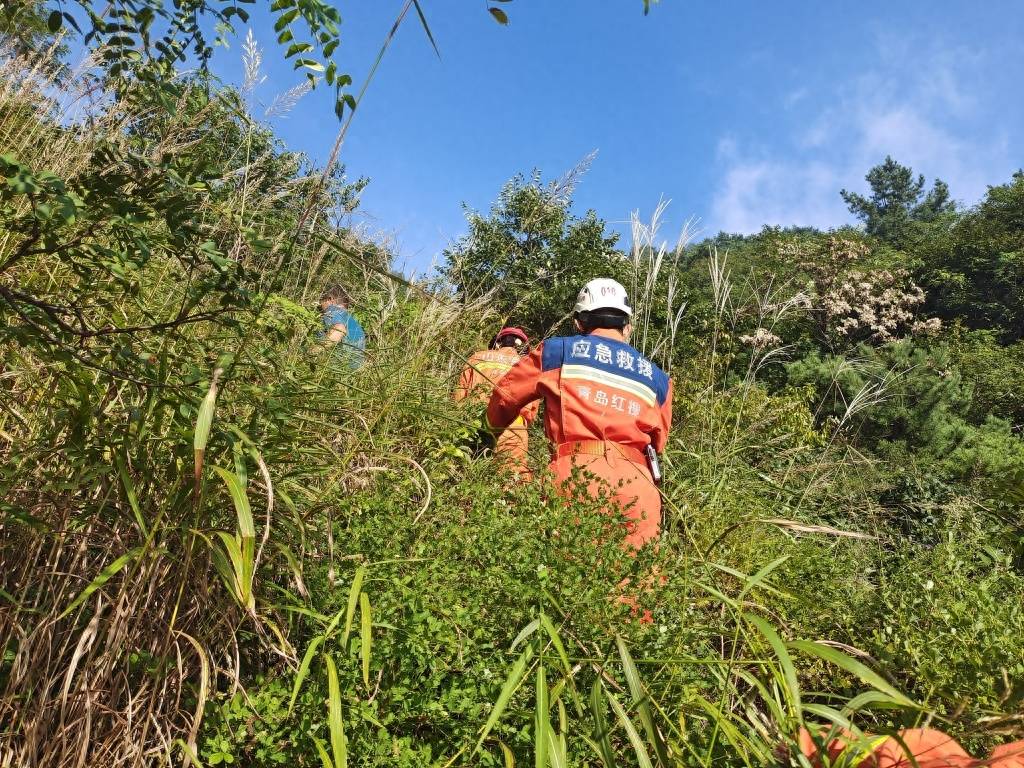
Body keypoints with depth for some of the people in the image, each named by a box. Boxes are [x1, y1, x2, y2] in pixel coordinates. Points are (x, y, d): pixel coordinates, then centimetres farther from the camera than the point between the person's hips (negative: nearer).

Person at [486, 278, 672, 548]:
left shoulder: (558, 351, 14)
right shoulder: (656, 377, 22)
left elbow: (504, 397, 24)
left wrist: (496, 426, 44)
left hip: (576, 473, -2)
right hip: (638, 483, 3)